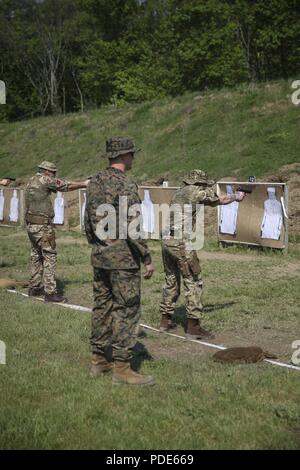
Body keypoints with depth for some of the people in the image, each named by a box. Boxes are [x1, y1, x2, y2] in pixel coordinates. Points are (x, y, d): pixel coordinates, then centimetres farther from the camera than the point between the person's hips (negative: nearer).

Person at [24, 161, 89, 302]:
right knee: (49, 257, -6)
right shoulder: (44, 180, -11)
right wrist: (84, 184, 6)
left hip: (31, 225, 9)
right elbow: (67, 185, -6)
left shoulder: (31, 181, 14)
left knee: (36, 256, 18)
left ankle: (34, 288, 25)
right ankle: (50, 292, -8)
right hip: (42, 226, -9)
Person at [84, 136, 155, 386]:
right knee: (126, 311, -3)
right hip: (123, 259, -8)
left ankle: (99, 360, 22)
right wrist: (147, 259, -14)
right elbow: (132, 227, -20)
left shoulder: (95, 182, 8)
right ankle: (121, 367, 0)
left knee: (102, 307, 14)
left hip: (99, 258, 8)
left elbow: (88, 220, 15)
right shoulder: (126, 185, -17)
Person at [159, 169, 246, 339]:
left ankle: (166, 320, 25)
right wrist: (237, 196, 30)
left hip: (167, 240, 8)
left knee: (171, 280, 19)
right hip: (181, 242, -8)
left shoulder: (179, 192, 17)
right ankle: (193, 327, -5)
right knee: (194, 282, -4)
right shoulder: (197, 192, -3)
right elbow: (221, 200, 13)